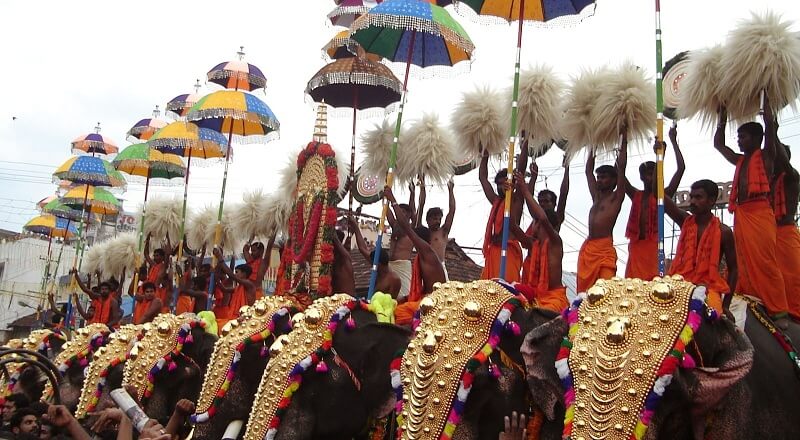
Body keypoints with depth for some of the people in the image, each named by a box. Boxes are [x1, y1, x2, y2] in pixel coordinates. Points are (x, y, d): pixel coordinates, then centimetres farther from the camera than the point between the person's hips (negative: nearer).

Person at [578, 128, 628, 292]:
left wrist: (624, 139, 4)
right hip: (587, 248, 7)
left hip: (605, 248, -7)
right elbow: (588, 170, 29)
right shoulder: (596, 196, 23)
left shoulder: (616, 197, 5)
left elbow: (621, 166, -1)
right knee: (584, 289, 1)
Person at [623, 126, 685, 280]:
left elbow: (681, 168, -1)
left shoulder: (663, 194, 6)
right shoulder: (635, 195, 14)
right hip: (635, 246, 3)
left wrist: (673, 141, 1)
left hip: (654, 246, -3)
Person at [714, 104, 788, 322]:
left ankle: (778, 311, -13)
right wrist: (723, 116, 30)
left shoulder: (766, 156, 5)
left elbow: (769, 125, -5)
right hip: (741, 214, 7)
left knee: (765, 263, -13)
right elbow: (718, 144, 33)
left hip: (760, 212, -7)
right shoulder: (740, 160, 23)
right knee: (745, 263, 3)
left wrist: (765, 101, 4)